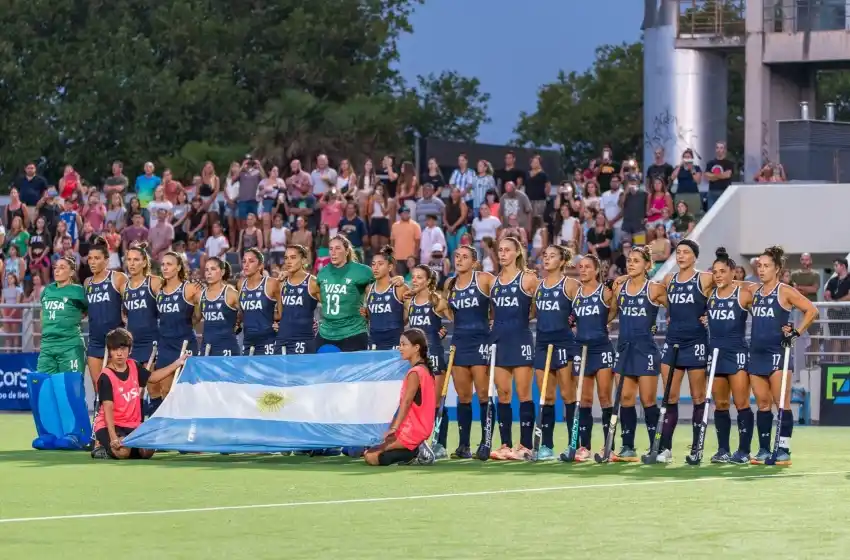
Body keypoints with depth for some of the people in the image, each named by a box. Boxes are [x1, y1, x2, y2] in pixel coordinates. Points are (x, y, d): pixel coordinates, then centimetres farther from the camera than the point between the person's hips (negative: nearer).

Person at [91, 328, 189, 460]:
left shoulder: (134, 366, 4)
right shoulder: (106, 377, -17)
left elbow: (152, 377, 23)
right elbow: (108, 409, -23)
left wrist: (177, 363, 16)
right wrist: (113, 437, -32)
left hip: (132, 425, 6)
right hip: (109, 425, -6)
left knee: (147, 451, -19)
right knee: (122, 452, -33)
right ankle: (102, 447, 0)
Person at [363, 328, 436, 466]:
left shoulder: (415, 373, -15)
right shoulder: (426, 370, 14)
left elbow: (406, 402, -22)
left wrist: (394, 427, -26)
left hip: (411, 431, -10)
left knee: (370, 456, -12)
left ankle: (415, 452, -10)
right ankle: (417, 451, 3)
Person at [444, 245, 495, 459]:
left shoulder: (484, 279, -5)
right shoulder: (450, 284, 11)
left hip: (480, 342, -5)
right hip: (459, 342, 5)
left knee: (483, 393, -6)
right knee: (463, 395, 6)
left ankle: (486, 443, -2)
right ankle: (463, 445, 9)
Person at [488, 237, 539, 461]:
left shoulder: (528, 278, -1)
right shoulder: (493, 282, 13)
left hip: (520, 339, -5)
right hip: (499, 339, 5)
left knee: (523, 393, -5)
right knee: (502, 394, 5)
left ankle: (525, 445, -3)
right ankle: (505, 445, 8)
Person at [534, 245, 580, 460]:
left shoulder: (570, 284, -3)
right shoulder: (537, 285, 12)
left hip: (564, 343, -5)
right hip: (542, 343, 5)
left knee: (568, 395, -3)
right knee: (546, 397, 6)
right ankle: (546, 446, 9)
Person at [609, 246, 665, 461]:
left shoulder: (655, 289, -5)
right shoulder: (620, 288, 8)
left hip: (646, 349, -5)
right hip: (624, 347, 5)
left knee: (648, 400, -3)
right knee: (625, 399, 3)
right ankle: (628, 448, 8)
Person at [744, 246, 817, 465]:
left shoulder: (785, 292, -5)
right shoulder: (753, 291, 12)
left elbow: (812, 310, -9)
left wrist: (797, 332, -13)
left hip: (778, 353, -6)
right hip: (757, 354, 6)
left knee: (782, 404, -4)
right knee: (762, 404, 7)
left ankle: (784, 450, -3)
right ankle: (764, 450, 11)